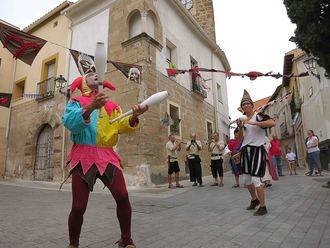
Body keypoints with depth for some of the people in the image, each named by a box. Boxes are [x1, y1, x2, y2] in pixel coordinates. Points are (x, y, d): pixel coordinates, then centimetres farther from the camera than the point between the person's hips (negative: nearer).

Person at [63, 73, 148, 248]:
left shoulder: (111, 105, 17)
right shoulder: (76, 102, 10)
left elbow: (122, 126, 2)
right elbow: (70, 123, -10)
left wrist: (133, 116, -19)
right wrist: (91, 107, -26)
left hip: (107, 156, 2)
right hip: (83, 157, -2)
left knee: (123, 196, -11)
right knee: (78, 206, -3)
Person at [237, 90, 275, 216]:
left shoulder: (258, 115, -4)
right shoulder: (242, 120, 14)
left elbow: (272, 123, -23)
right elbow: (240, 139, 11)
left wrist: (254, 123, -24)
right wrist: (240, 127, -6)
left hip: (257, 150, -7)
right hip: (245, 151, 7)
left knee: (256, 179, -8)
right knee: (246, 179, 14)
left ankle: (263, 207, 8)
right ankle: (254, 199, 36)